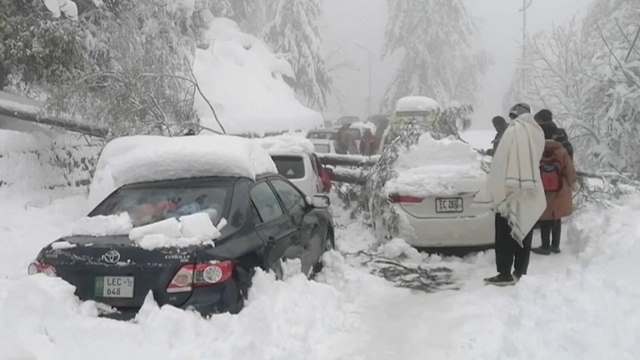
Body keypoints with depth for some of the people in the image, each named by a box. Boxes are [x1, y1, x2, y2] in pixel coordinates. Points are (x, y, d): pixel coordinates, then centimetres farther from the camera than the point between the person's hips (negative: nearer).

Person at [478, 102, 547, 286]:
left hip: (510, 192, -7)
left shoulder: (513, 131, -13)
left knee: (505, 236, -1)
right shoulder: (537, 133, 6)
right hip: (530, 194, 7)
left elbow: (500, 163, -13)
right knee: (524, 233, 12)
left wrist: (493, 191, -10)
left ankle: (505, 274, -1)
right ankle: (520, 272, 17)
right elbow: (536, 160, 9)